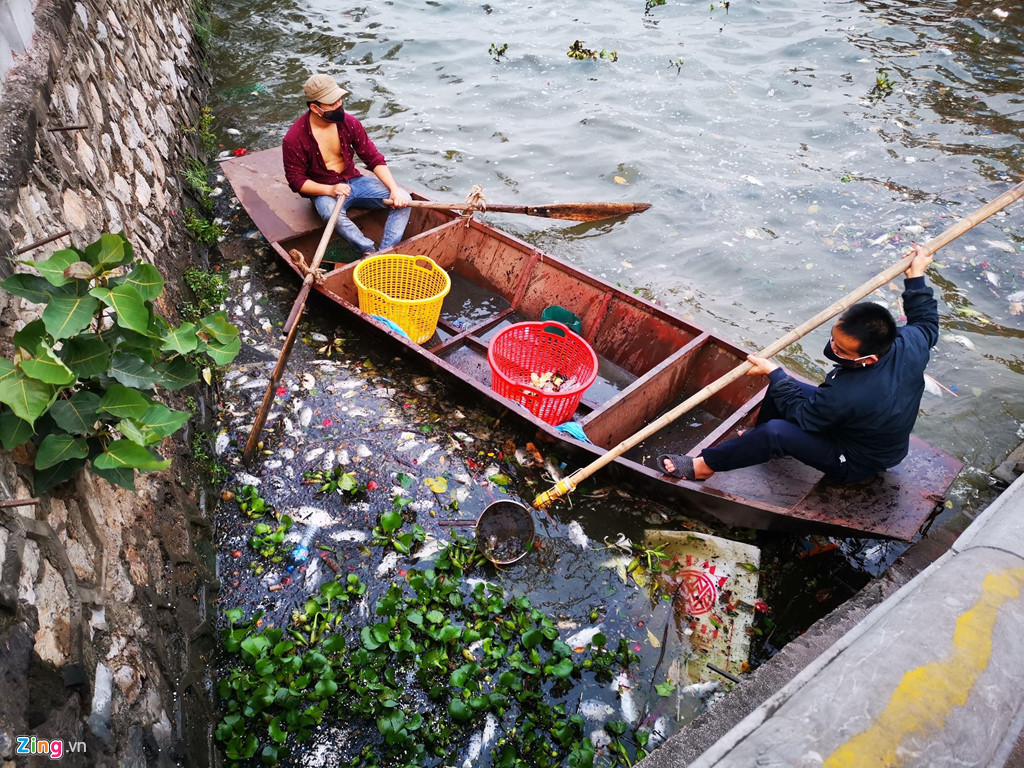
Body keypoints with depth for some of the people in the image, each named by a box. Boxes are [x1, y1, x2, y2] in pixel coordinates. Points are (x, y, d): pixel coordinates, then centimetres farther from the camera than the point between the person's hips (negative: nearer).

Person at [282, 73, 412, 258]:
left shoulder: (349, 123, -5)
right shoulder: (294, 138, -16)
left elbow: (374, 159, -2)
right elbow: (296, 180, -11)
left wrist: (395, 189, -17)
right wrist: (330, 190, -28)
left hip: (354, 180, 4)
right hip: (324, 191, -4)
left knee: (404, 200, -18)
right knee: (332, 213, -42)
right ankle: (370, 252, -28)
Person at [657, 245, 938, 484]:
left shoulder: (847, 395, -44)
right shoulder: (911, 344, -23)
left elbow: (800, 415, -23)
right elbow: (926, 324, 4)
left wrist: (773, 373, -14)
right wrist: (915, 276, 8)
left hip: (855, 462, -8)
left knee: (776, 431, -28)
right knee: (781, 387, 7)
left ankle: (703, 465, -10)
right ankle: (760, 444, 31)